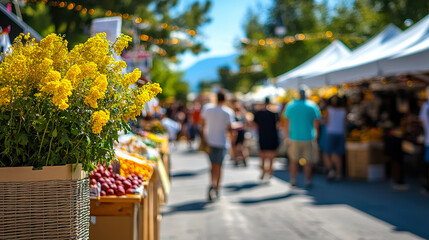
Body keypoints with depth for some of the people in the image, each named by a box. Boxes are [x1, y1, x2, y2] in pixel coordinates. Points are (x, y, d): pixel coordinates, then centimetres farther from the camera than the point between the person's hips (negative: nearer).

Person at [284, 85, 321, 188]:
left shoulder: (291, 105, 0)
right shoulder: (313, 106, -4)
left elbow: (286, 123, 2)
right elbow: (316, 123, -4)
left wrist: (286, 137, 9)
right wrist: (315, 135, 9)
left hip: (294, 138, 2)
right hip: (308, 137, -2)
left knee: (294, 160, 14)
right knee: (308, 161, 7)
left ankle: (293, 181, 17)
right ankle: (308, 181, 9)